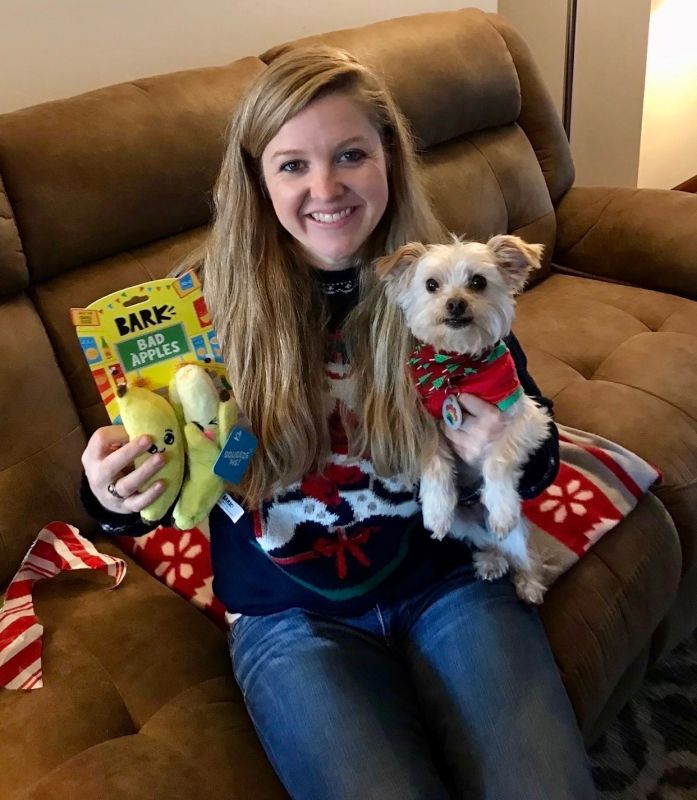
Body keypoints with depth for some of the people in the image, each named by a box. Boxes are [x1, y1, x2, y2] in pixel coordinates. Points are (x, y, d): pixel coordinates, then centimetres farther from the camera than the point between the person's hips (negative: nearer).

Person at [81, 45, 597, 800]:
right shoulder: (214, 307, -12)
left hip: (449, 579, 2)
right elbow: (170, 475, 0)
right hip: (292, 616, -1)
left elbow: (537, 454, 4)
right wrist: (113, 495, -22)